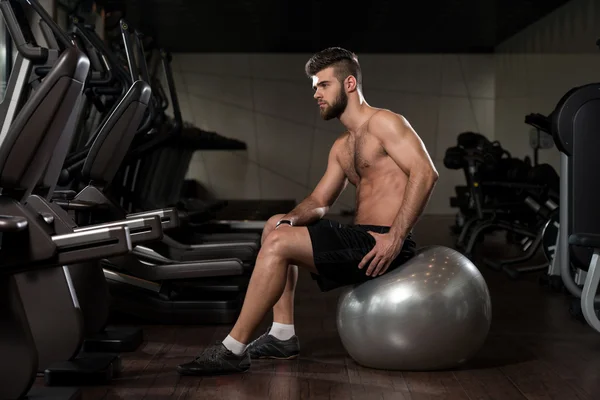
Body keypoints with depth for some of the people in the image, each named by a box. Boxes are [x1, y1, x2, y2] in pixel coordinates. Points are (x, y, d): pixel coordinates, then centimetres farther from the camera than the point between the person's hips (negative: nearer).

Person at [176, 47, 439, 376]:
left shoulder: (383, 122, -7)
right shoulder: (341, 147, 21)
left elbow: (425, 173, -19)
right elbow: (319, 201, 20)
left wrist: (395, 238, -25)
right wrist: (291, 219, -4)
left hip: (382, 244, -10)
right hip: (361, 237, 10)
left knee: (278, 243, -19)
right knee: (276, 226, 17)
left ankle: (233, 350, -14)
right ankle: (283, 336, 9)